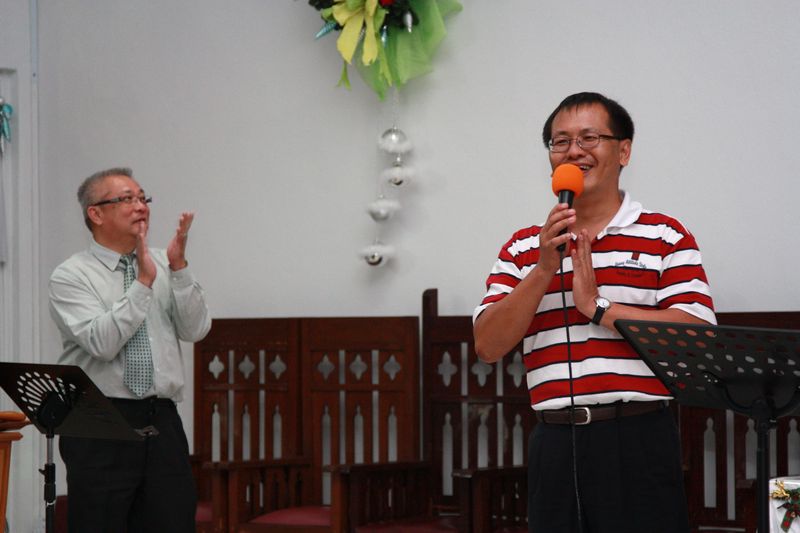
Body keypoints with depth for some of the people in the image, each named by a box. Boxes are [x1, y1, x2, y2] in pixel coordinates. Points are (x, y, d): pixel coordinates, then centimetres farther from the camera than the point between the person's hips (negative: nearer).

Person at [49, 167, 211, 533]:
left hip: (163, 424, 4)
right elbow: (102, 342, -18)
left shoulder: (165, 267, 11)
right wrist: (143, 283, -20)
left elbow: (195, 330, -1)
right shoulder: (70, 276, -3)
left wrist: (179, 267, -11)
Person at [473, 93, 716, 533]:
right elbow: (488, 346, 2)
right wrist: (544, 269, -8)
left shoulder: (665, 237, 3)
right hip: (554, 444, 3)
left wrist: (598, 307, -11)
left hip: (638, 439, -3)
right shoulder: (523, 248, 12)